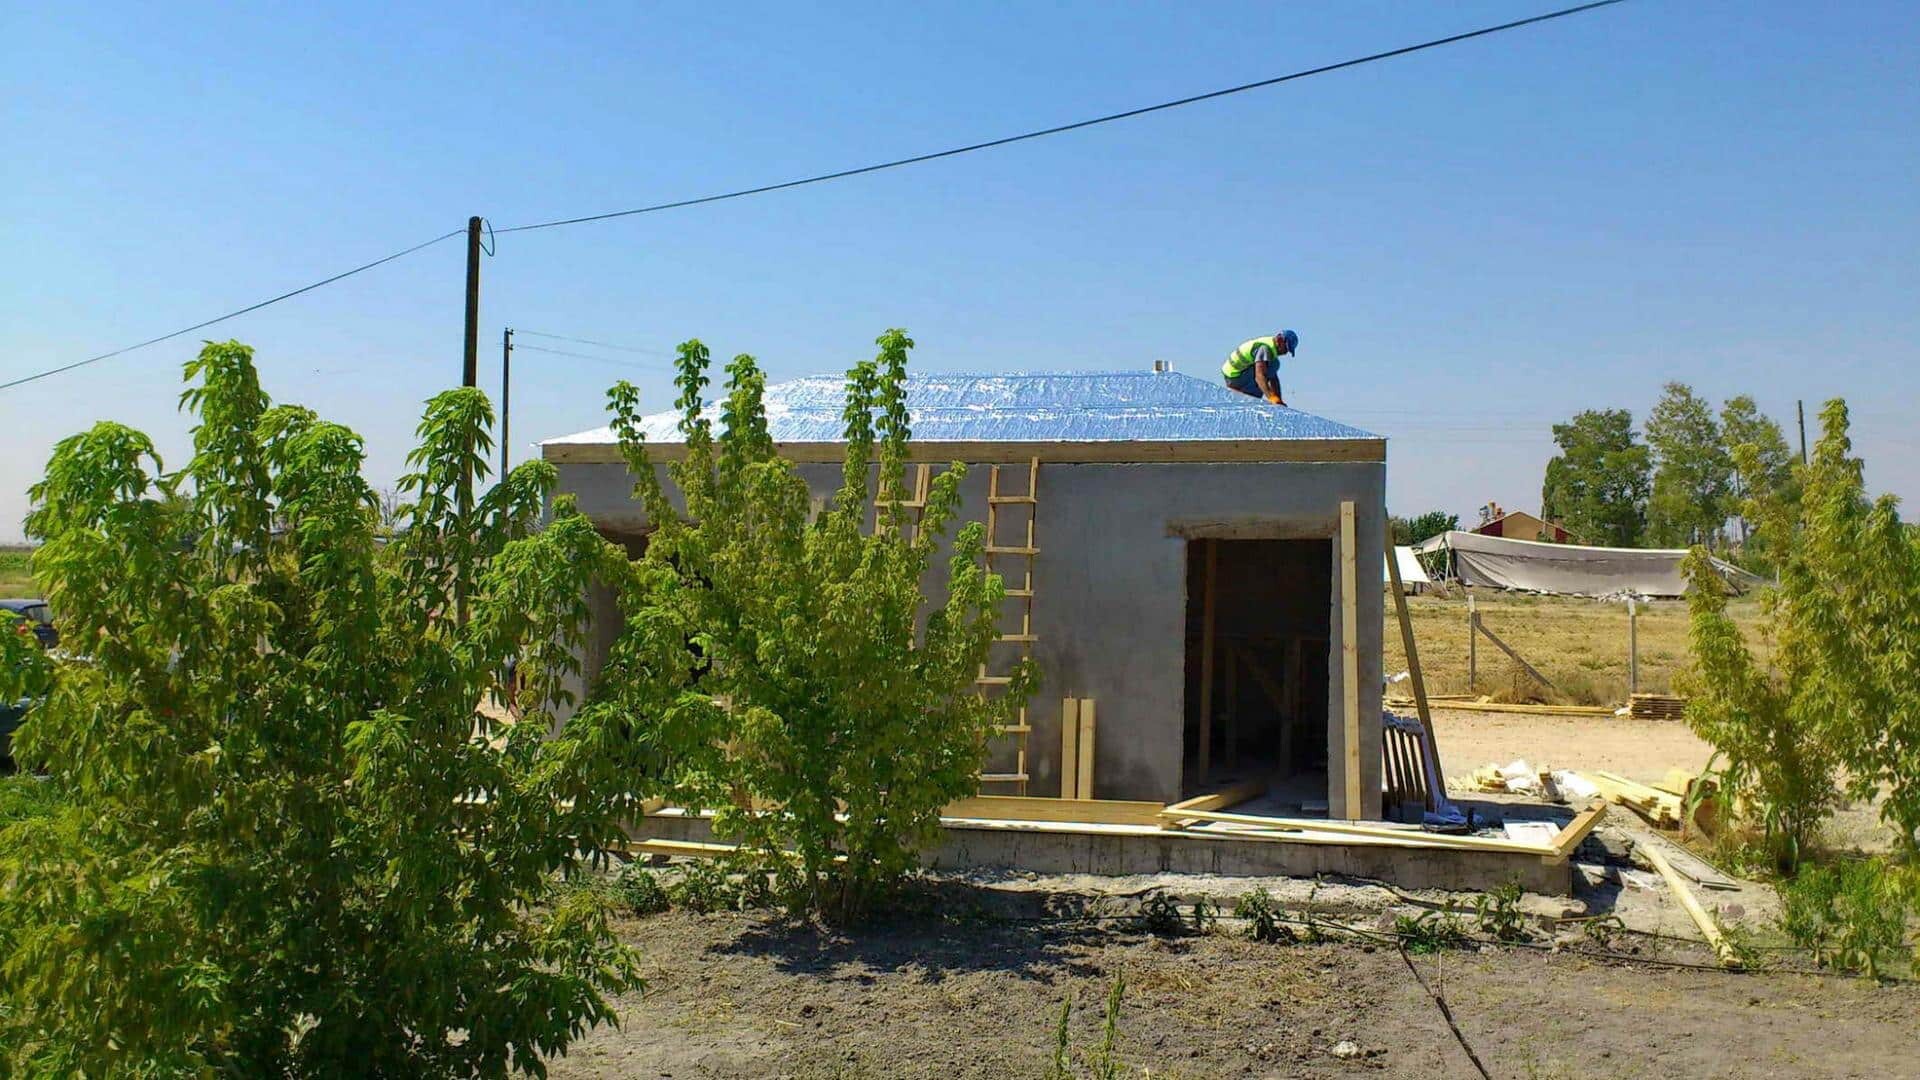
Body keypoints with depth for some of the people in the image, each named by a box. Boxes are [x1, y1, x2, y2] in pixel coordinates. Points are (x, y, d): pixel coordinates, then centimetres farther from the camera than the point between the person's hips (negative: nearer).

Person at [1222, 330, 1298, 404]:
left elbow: (1273, 377, 13)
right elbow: (1259, 376, -34)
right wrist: (1272, 398, -43)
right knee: (1273, 364, -17)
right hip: (1235, 377, -10)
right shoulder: (1266, 348, -20)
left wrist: (1278, 400, 5)